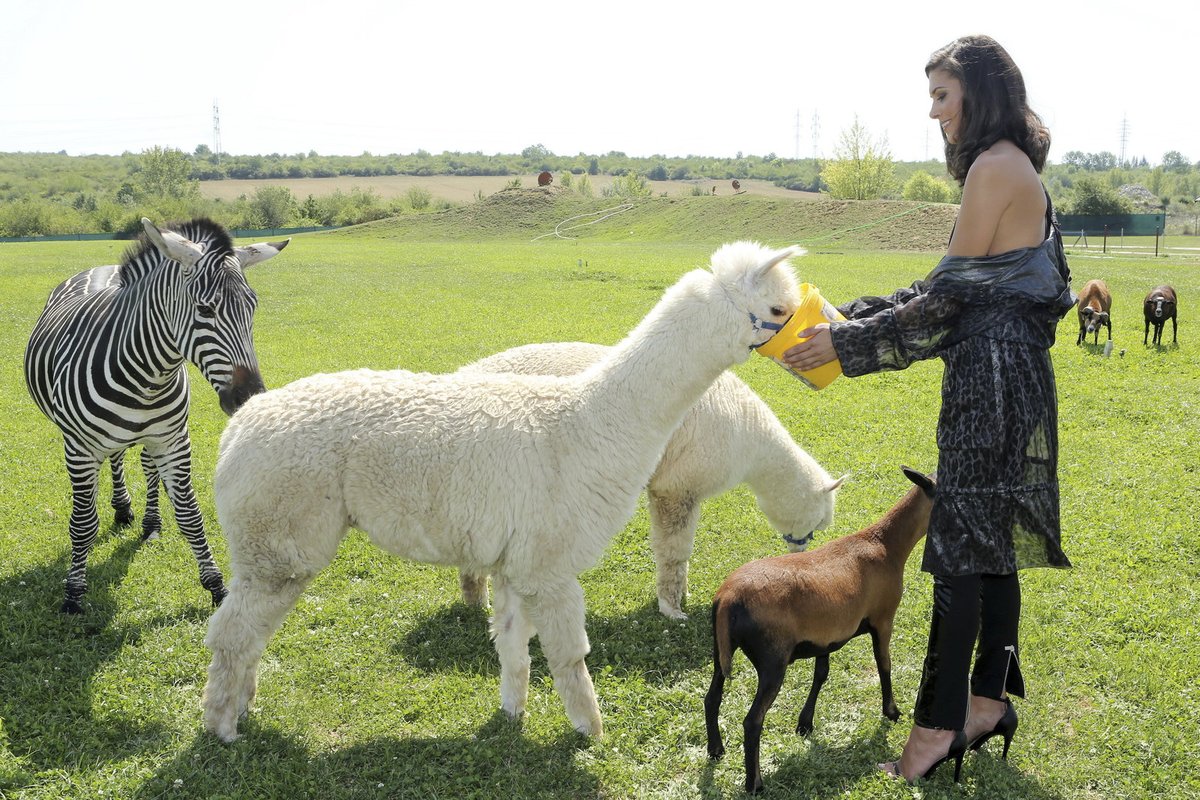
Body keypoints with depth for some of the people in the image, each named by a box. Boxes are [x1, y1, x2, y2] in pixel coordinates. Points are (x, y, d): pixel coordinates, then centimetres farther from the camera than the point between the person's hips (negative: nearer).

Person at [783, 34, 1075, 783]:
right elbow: (952, 288, 16)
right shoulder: (1012, 167, 16)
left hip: (994, 375, -10)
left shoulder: (997, 166, -14)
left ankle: (939, 727, -1)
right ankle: (990, 699, 23)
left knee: (961, 548, -6)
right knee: (994, 541, 14)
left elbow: (951, 293, -15)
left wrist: (849, 341, -11)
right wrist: (852, 319, 13)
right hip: (1006, 373, 10)